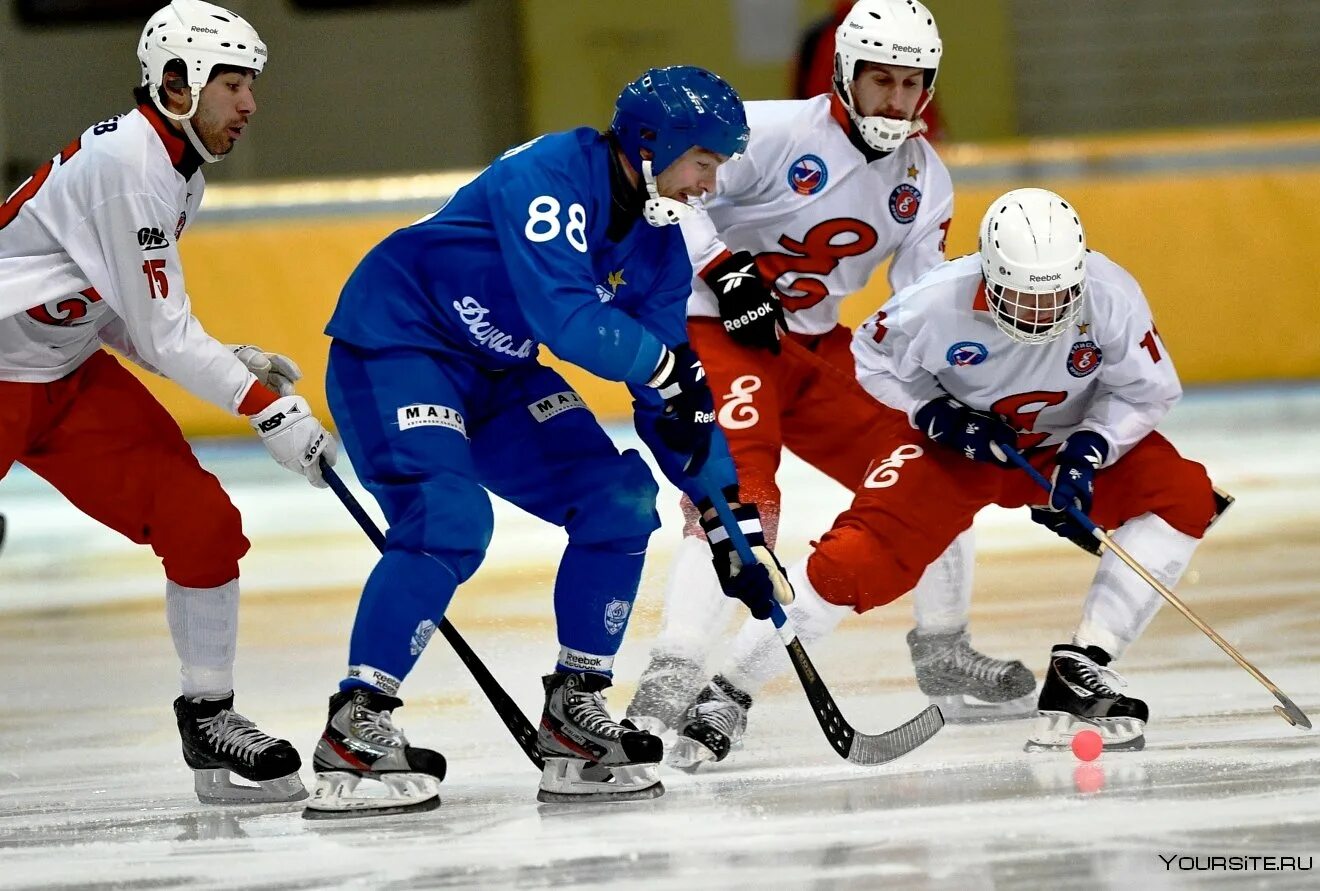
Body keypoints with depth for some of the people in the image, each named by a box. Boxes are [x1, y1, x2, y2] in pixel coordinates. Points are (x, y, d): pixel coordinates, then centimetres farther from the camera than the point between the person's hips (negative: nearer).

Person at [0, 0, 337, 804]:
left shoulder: (179, 172, 8)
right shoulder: (126, 163, -23)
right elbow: (161, 333, -22)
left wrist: (233, 367, 3)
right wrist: (264, 408, -19)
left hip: (71, 374, 9)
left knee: (203, 523, -1)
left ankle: (209, 718, 10)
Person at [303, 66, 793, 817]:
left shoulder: (658, 246, 2)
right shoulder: (550, 176, -23)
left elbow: (674, 404, 4)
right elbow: (563, 315, -34)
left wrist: (732, 514, -3)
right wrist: (667, 366, -27)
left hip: (494, 374, 9)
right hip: (393, 345, -9)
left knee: (621, 501, -1)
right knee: (450, 521, -27)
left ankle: (575, 715, 6)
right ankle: (354, 733, -23)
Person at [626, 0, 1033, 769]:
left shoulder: (924, 178, 4)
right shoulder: (778, 132, -18)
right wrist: (726, 272, -30)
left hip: (817, 347, 8)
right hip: (717, 331, -8)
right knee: (740, 502, -26)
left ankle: (944, 655, 24)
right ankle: (670, 685, -31)